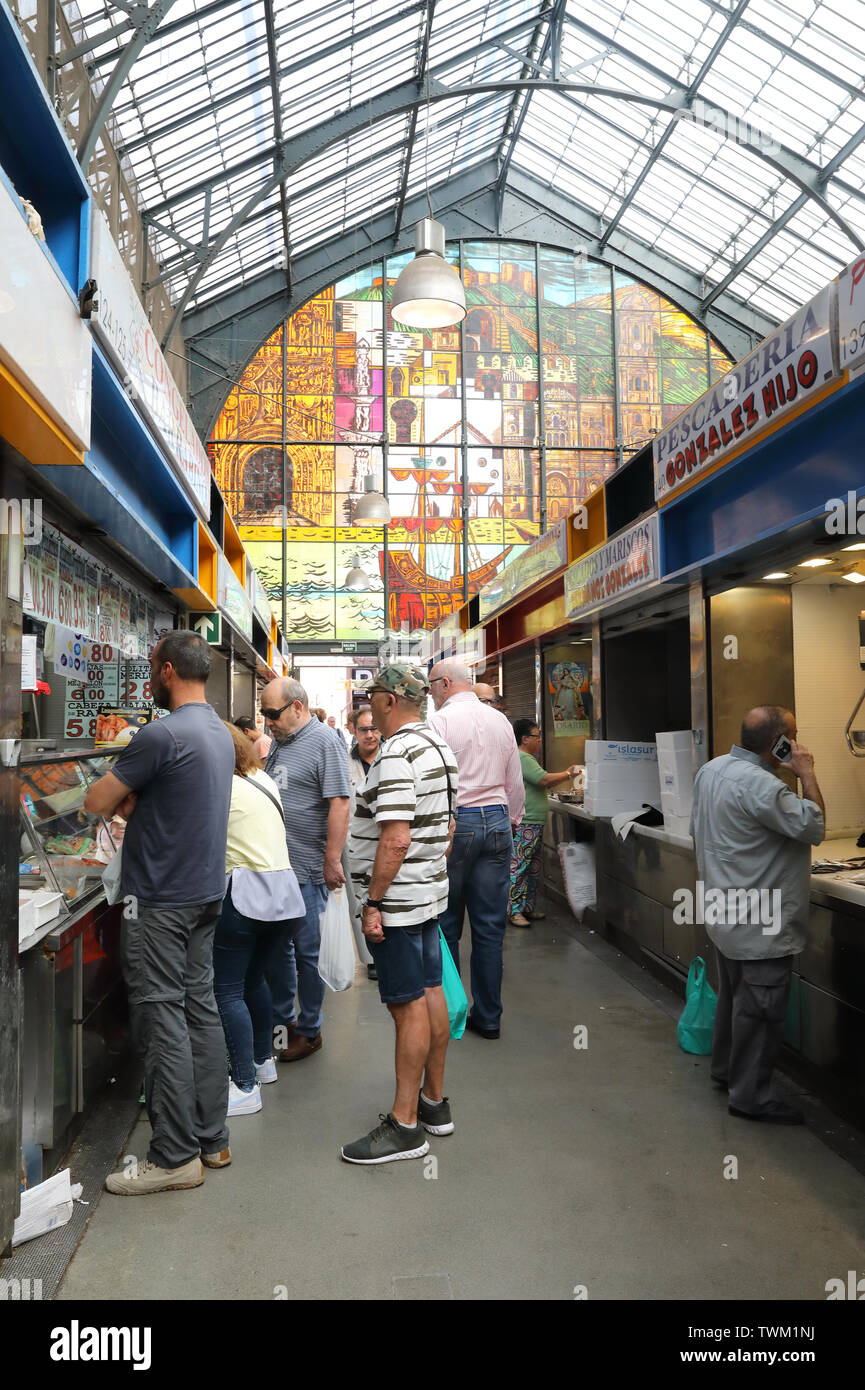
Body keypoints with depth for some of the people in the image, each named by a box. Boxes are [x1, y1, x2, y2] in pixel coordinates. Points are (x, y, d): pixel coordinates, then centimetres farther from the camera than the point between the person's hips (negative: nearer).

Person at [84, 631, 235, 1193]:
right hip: (205, 893, 9)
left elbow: (97, 802, -14)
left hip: (161, 901, -9)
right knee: (201, 1009, 14)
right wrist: (133, 801, 3)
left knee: (163, 1021, 0)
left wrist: (121, 799, 5)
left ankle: (176, 1157, 10)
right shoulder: (220, 732, 10)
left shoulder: (162, 735, -20)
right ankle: (212, 1138, 25)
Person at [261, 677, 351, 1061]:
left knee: (308, 951, 4)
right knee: (276, 947, 17)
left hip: (307, 870, -8)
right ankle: (281, 1020, 32)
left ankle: (309, 1030, 19)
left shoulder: (325, 741, -13)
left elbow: (339, 804, -19)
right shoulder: (280, 742, 13)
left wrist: (332, 861, -21)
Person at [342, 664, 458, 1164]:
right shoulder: (440, 745, 11)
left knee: (408, 1006, -3)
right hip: (432, 892, 10)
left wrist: (373, 902, -20)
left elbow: (395, 840, -25)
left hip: (398, 898, -10)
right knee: (431, 993, 15)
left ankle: (405, 1125, 7)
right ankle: (434, 1102, 28)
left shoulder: (396, 755, -20)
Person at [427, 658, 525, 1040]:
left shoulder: (440, 720, -7)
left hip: (453, 822, -5)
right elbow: (515, 782, 16)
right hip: (496, 821, 5)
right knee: (489, 926, 9)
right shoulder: (500, 720, 11)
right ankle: (487, 1017, 16)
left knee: (445, 925, 7)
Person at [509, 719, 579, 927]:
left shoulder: (528, 759, 20)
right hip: (524, 825, -12)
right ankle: (514, 911, -5)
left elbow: (541, 783, 25)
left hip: (535, 824, 12)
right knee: (519, 867, -8)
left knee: (533, 869, 14)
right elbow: (545, 779, -22)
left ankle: (527, 908, 21)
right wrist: (567, 775, -9)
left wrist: (564, 775, 17)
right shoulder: (522, 758, -15)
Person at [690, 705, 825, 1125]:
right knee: (760, 1009, 2)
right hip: (760, 924, -10)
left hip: (725, 913, 10)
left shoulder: (710, 770, 5)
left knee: (734, 994, 23)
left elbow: (697, 830, 15)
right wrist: (806, 774, -14)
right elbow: (813, 827, -21)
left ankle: (725, 1068, 37)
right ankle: (751, 1095, 13)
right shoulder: (760, 785, -27)